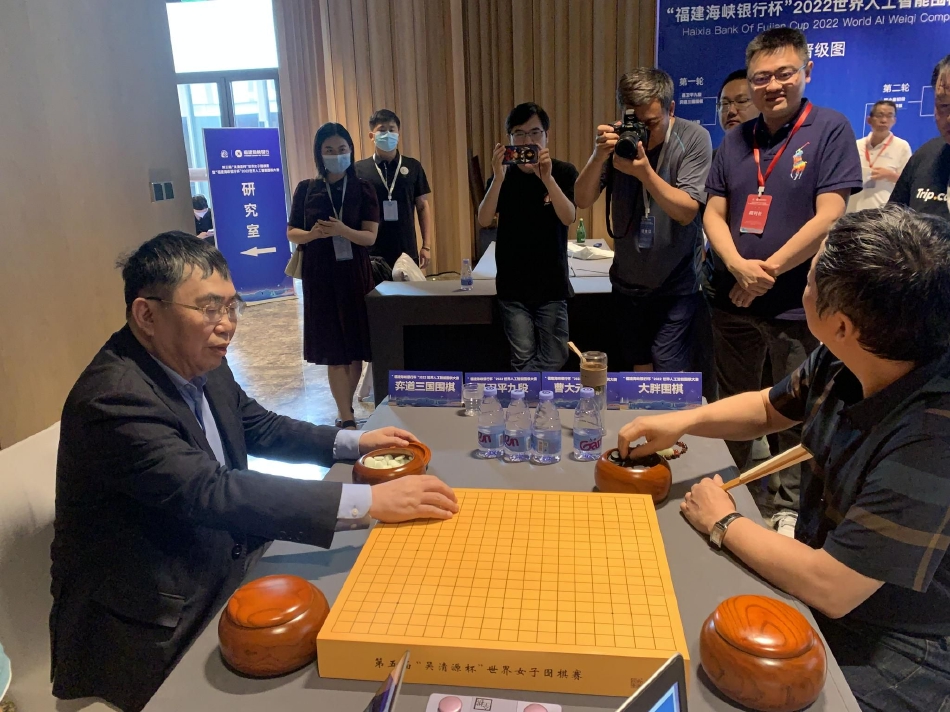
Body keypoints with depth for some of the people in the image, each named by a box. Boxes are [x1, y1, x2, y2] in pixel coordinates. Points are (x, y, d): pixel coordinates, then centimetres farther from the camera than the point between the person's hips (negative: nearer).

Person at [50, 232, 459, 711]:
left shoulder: (200, 366, -2)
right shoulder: (111, 400, -27)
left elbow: (259, 427, 14)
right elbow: (212, 492, -35)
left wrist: (352, 442, 1)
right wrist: (370, 502, -38)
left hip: (221, 571, 8)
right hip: (152, 633, -7)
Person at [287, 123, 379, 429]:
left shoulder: (363, 188, 0)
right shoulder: (306, 189, 3)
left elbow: (370, 237, -6)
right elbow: (291, 233, 4)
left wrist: (343, 230, -26)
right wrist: (313, 234, -17)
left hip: (355, 274, 0)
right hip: (320, 276, 0)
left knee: (356, 347, 5)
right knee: (334, 350, -1)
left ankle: (345, 410, 24)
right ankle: (347, 419, 4)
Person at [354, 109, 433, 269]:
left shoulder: (413, 167, 5)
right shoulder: (359, 169, 1)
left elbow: (423, 206, 6)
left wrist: (427, 246, 0)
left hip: (407, 252, 1)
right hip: (371, 253, -1)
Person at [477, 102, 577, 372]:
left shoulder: (564, 172, 0)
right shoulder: (504, 174, 4)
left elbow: (568, 217, -15)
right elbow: (484, 221, -9)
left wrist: (547, 178, -28)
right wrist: (498, 178, -23)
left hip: (552, 284, -1)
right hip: (512, 285, 1)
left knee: (554, 361, 2)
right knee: (523, 360, 1)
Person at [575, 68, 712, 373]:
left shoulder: (694, 138, -11)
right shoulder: (618, 139, -2)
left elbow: (686, 211, -19)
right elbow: (582, 200, -7)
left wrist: (645, 172, -32)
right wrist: (598, 156, -24)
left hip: (677, 286, -3)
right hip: (627, 282, 4)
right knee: (637, 370, 14)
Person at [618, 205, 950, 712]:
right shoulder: (841, 362, -11)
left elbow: (829, 588, -30)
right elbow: (769, 408, 10)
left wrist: (724, 523, -15)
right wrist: (682, 420, -7)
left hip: (882, 654, -6)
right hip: (826, 578, 6)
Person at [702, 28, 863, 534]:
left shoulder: (830, 130, -6)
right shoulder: (735, 141, 8)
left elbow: (829, 216, -14)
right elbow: (713, 213, 5)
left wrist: (766, 272, -14)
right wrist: (738, 266, -13)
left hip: (796, 303, -4)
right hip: (731, 298, 5)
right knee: (731, 405, 18)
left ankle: (790, 508, 25)